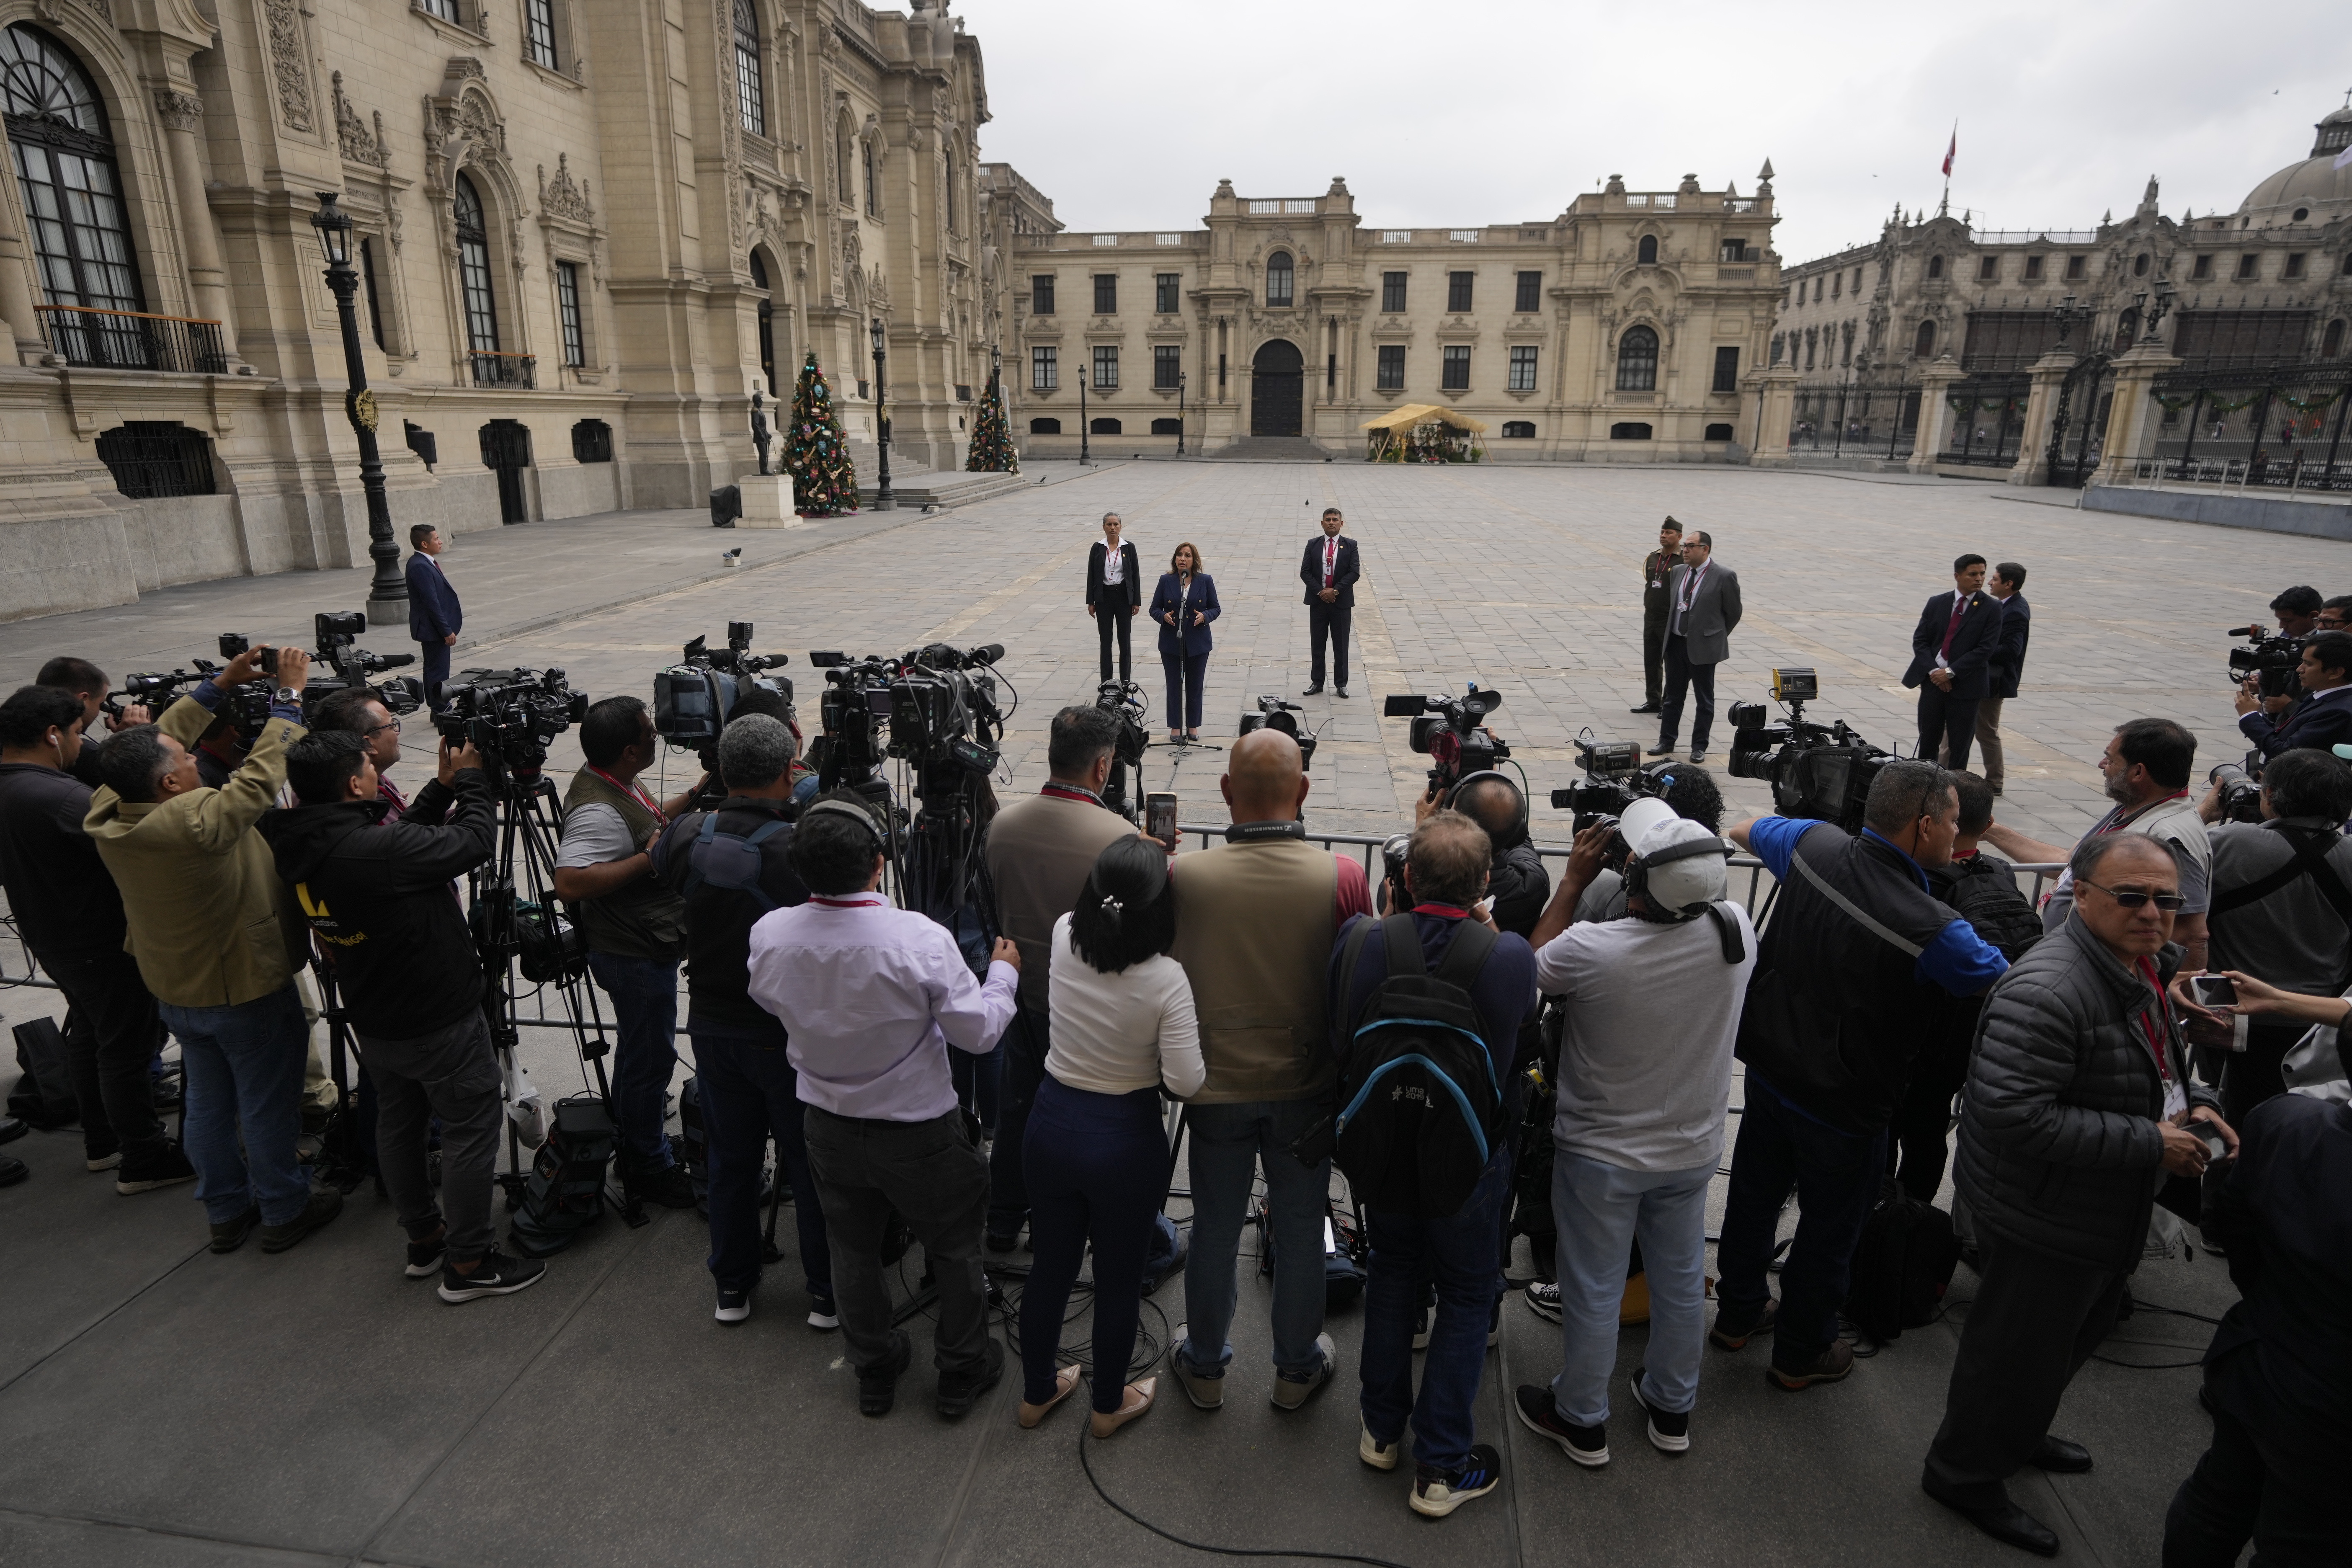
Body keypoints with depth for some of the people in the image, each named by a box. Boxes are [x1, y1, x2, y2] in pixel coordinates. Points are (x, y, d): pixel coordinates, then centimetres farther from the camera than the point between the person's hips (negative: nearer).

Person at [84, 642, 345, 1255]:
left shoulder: (106, 812, -10)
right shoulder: (195, 820, -32)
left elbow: (156, 743, 1)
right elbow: (261, 777, -25)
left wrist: (221, 685, 1)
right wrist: (290, 697, -18)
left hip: (176, 991, 8)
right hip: (247, 991, -7)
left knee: (208, 1102, 20)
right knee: (267, 1105, 10)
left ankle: (226, 1212, 35)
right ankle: (283, 1211, 24)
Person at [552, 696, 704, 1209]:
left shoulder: (618, 783, 1)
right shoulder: (598, 810, -30)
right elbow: (570, 882, -37)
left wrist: (694, 796, 8)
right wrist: (650, 858, -33)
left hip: (646, 945, 11)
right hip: (636, 956, -11)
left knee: (641, 1052, 26)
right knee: (651, 1057, 5)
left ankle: (635, 1144, 46)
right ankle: (648, 1167, 23)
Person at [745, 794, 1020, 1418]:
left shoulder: (769, 935, -18)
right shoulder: (920, 940, -32)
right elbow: (978, 1031, -20)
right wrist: (1003, 973, -3)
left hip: (829, 1126, 4)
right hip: (920, 1132, -4)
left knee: (853, 1249, 25)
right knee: (955, 1248, 20)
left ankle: (873, 1370, 46)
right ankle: (962, 1370, 39)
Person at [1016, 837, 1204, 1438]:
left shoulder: (1064, 937, -12)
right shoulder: (1166, 978, -25)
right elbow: (1185, 1082, -21)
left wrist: (1135, 860, 19)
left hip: (1052, 1123, 4)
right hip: (1126, 1139, -4)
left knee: (1050, 1265, 23)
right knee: (1119, 1277, 19)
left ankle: (1037, 1391, 45)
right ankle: (1110, 1403, 40)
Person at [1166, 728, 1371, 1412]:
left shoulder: (1187, 877, -20)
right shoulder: (1342, 877, -18)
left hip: (1216, 1088, 0)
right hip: (1306, 1088, 0)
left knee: (1215, 1229, 18)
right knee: (1301, 1228, 19)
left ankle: (1203, 1367, 39)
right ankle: (1297, 1368, 39)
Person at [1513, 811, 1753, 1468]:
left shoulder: (1589, 948, -31)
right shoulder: (1736, 930, -19)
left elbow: (1534, 970, -8)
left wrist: (1573, 880, -7)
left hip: (1601, 1154, -4)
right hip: (1692, 1149, 4)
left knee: (1592, 1291, 14)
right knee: (1681, 1279, 23)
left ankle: (1581, 1420, 34)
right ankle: (1672, 1408, 45)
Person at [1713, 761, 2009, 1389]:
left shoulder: (1815, 846, -14)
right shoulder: (1934, 931, -29)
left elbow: (1744, 830, 7)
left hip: (1768, 1070, 6)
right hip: (1846, 1103, -5)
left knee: (1754, 1195, 23)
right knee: (1829, 1230, 18)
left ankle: (1738, 1313, 46)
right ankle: (1802, 1354, 39)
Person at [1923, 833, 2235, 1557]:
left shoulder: (2147, 968, 3)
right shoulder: (2048, 991, -31)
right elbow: (2014, 1115, -35)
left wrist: (2192, 1103, 1)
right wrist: (2149, 1144, -28)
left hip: (2106, 1215, 10)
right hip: (2045, 1222, -10)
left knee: (2080, 1331, 29)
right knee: (2021, 1349, 8)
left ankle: (2019, 1435, 54)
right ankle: (1967, 1475, 31)